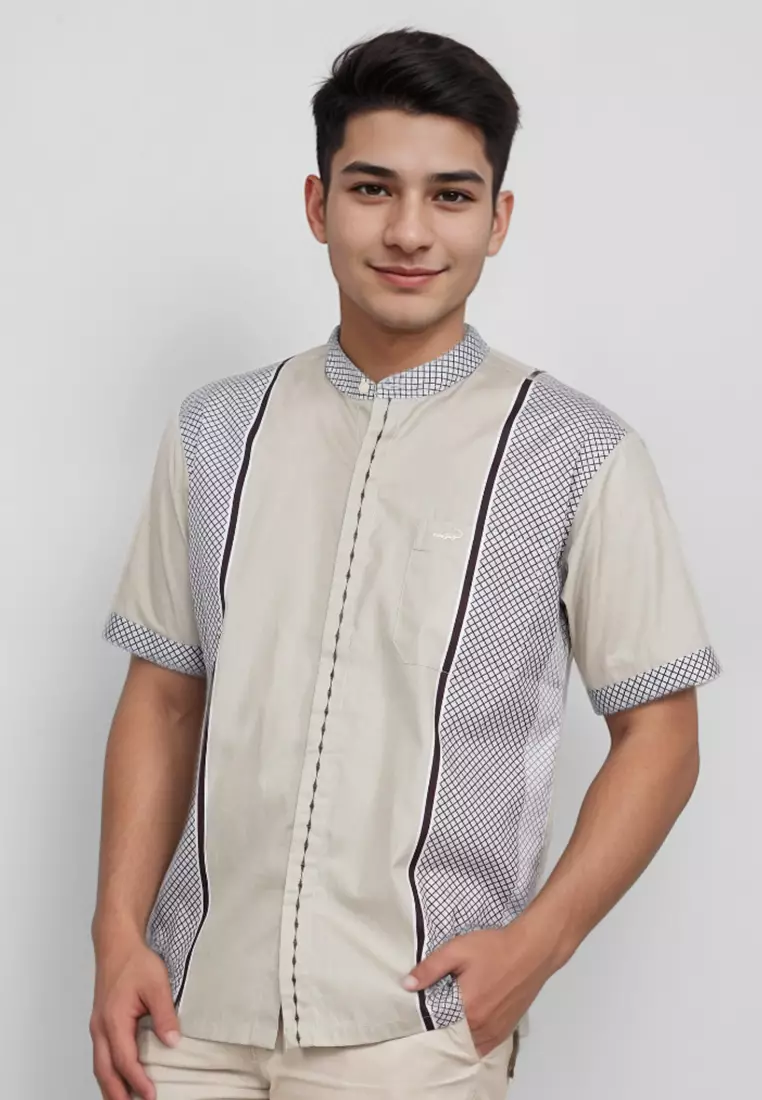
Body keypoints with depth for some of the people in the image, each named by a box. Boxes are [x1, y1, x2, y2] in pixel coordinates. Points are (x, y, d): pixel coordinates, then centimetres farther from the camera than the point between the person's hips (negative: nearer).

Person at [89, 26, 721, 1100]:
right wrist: (120, 934, 2)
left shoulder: (581, 457, -3)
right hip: (198, 1009, 3)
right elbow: (163, 699, 11)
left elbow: (659, 738, 0)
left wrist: (536, 943, -11)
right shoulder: (215, 434, 8)